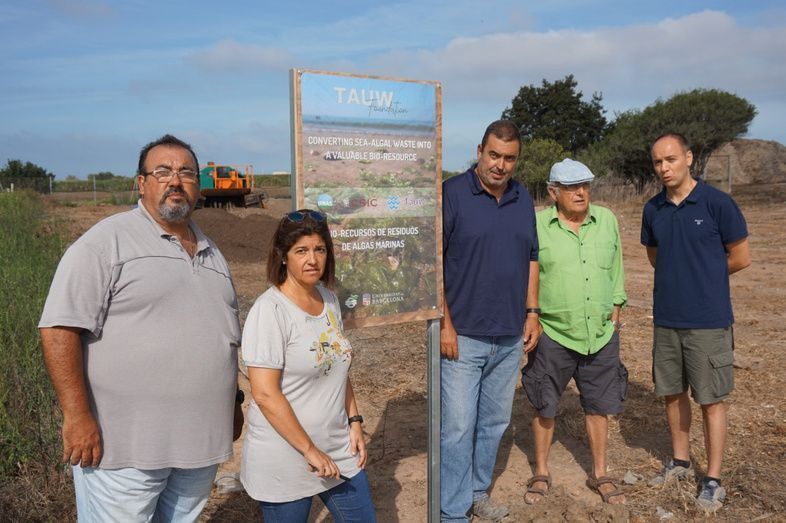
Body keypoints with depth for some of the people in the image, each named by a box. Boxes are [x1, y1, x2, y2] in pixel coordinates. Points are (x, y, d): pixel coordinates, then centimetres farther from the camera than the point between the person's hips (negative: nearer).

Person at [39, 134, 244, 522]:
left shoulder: (211, 252, 13)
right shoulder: (106, 241, -8)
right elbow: (59, 328, -14)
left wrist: (233, 403, 19)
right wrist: (77, 415, -18)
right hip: (123, 446, -6)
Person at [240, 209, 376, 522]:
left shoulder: (329, 299, 4)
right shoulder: (270, 310, -18)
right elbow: (265, 393, -21)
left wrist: (354, 422, 5)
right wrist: (309, 450, -17)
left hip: (339, 452, 7)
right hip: (285, 461, -7)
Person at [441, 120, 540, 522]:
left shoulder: (523, 199, 8)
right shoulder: (452, 193, -10)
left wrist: (531, 312, 9)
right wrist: (444, 324, -14)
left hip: (510, 337, 6)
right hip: (463, 335, -5)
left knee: (495, 422, 17)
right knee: (457, 427, 0)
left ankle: (478, 490, 36)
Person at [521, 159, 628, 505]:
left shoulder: (607, 220, 4)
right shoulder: (536, 226, -7)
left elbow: (616, 268, 14)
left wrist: (616, 306, 12)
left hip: (602, 334, 3)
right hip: (552, 334, -3)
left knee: (598, 406, 14)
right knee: (545, 407, 10)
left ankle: (600, 474, 32)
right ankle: (541, 473, 29)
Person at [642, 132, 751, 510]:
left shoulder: (716, 203, -10)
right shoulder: (653, 209, 4)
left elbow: (740, 258, -3)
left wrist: (704, 276, 5)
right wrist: (682, 276, 8)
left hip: (707, 320, -4)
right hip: (666, 319, 5)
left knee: (710, 400, 5)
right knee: (672, 393, 15)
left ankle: (713, 479, 19)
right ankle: (680, 460, 33)